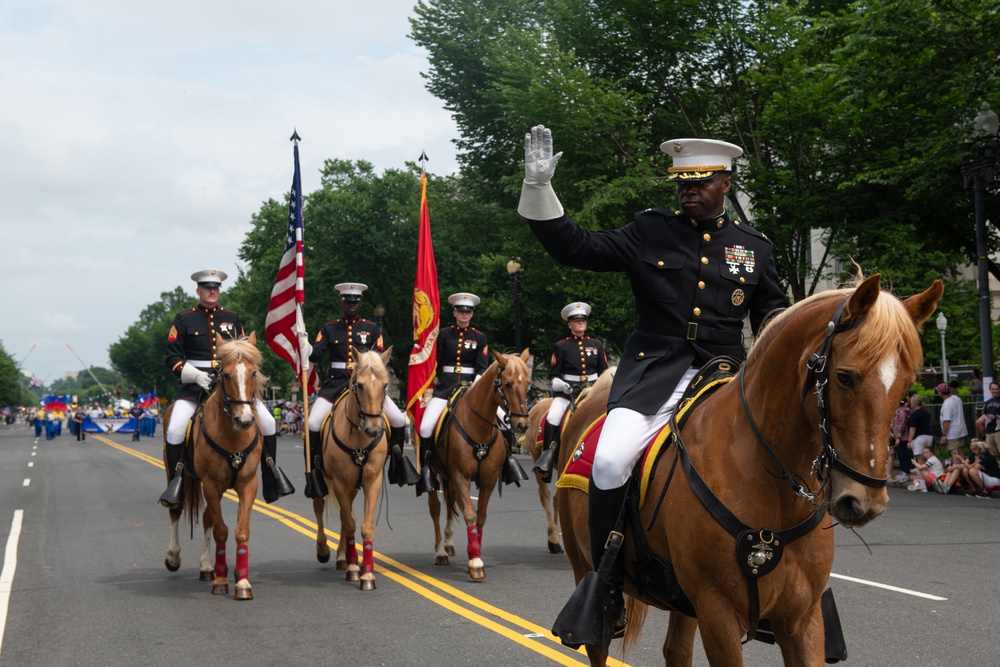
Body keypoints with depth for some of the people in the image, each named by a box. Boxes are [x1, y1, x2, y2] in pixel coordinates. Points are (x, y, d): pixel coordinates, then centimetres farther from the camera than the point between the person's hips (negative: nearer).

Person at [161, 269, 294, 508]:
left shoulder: (232, 318, 14)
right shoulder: (184, 319, 5)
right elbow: (173, 357, 0)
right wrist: (197, 376, -15)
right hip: (195, 384, -2)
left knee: (267, 421, -12)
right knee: (175, 429, -26)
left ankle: (272, 477, 3)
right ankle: (177, 479, -7)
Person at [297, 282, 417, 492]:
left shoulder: (373, 329, 8)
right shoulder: (329, 328, 8)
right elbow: (316, 354, -2)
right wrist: (305, 346, -23)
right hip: (336, 382, 0)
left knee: (398, 419, -10)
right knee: (313, 423, -19)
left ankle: (397, 457, 15)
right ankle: (315, 466, -2)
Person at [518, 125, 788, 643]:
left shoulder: (754, 246, 14)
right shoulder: (650, 232, 9)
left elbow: (774, 319, 20)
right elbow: (576, 249, 4)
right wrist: (539, 188, -3)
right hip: (655, 371, -2)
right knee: (609, 461, -28)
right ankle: (604, 585, -8)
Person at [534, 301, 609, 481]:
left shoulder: (597, 345, 14)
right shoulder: (561, 347, 7)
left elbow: (604, 372, 17)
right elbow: (553, 376, 7)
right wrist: (561, 385, -13)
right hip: (567, 392, -2)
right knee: (553, 418, -27)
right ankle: (547, 457, -22)